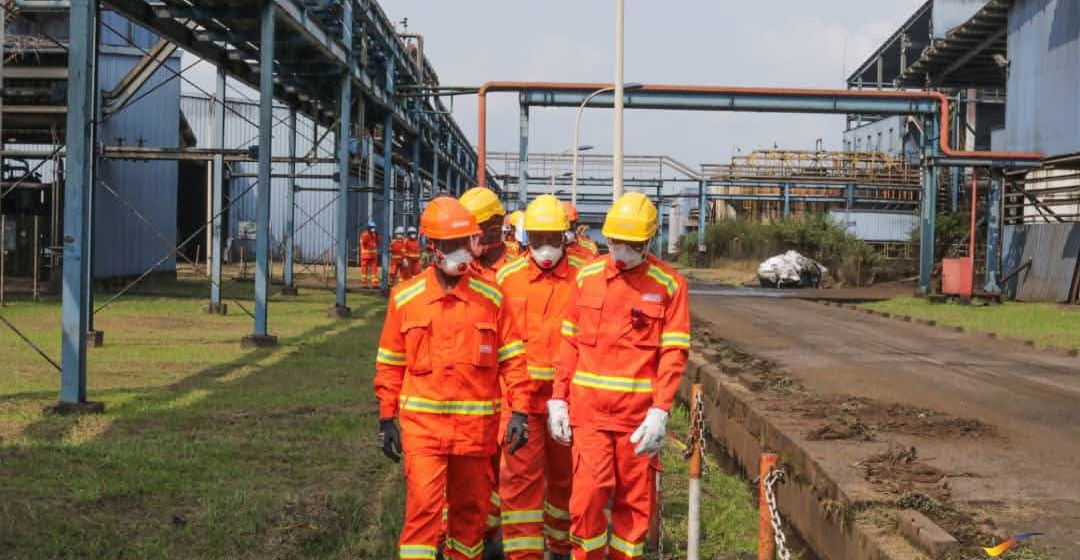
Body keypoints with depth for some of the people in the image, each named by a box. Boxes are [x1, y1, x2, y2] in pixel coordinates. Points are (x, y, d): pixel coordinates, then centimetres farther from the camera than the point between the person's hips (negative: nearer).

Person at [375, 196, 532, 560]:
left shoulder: (492, 298, 1)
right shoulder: (405, 298, 0)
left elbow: (512, 359, 4)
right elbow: (390, 363, 6)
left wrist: (519, 411, -3)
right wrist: (386, 418, 5)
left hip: (476, 424, 2)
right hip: (422, 422, -2)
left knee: (471, 507, 12)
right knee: (424, 503, -12)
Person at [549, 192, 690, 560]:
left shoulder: (669, 284, -2)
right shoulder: (587, 277, 6)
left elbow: (674, 352, -5)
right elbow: (570, 343, 10)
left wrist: (660, 411, -14)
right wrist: (558, 399, 5)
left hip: (639, 415, -1)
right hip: (589, 409, 1)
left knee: (635, 501, 7)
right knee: (588, 496, -5)